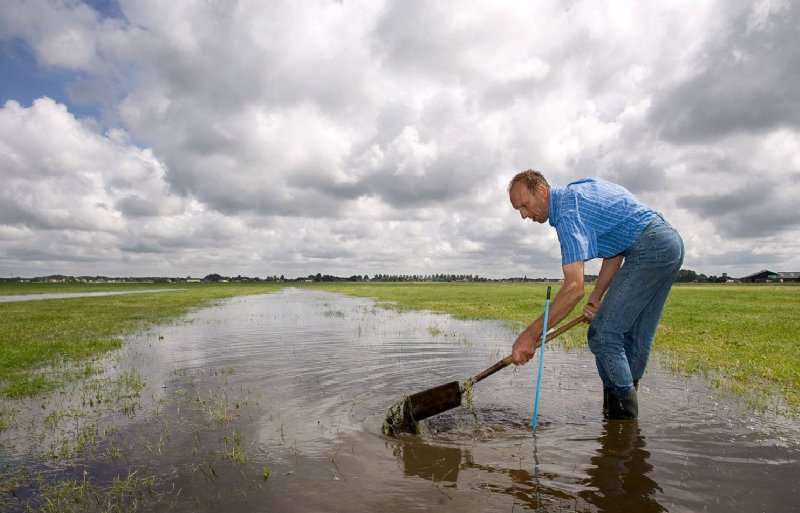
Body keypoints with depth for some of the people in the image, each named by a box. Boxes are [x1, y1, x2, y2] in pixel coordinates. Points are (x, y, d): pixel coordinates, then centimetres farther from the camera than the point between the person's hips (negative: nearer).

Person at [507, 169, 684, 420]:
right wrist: (596, 297, 7)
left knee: (603, 334, -10)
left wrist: (531, 334, -24)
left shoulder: (568, 210, -16)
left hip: (649, 248, -10)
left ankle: (623, 423, -4)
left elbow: (574, 287, -26)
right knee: (635, 340, 14)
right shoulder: (576, 192, 15)